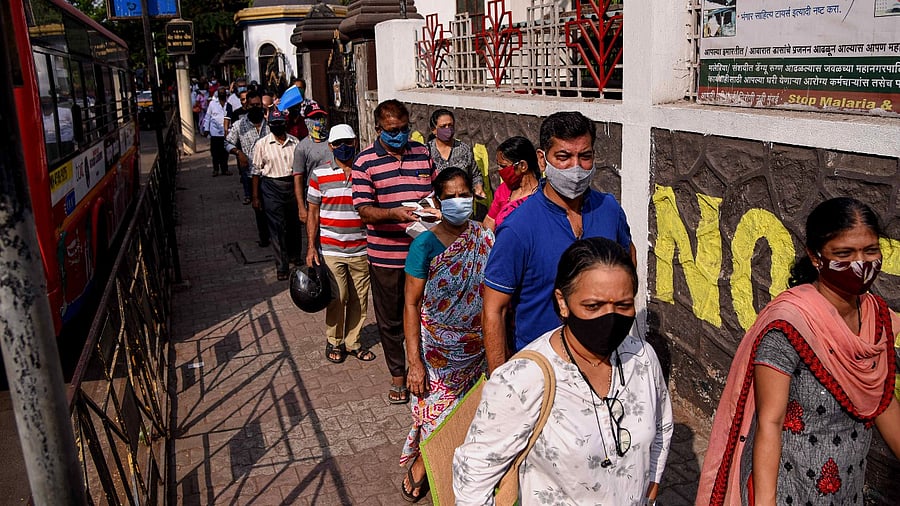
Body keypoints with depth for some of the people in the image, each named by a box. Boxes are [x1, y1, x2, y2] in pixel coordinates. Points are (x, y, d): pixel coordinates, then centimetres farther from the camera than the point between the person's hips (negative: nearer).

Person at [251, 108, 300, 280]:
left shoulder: (294, 141, 6)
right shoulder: (262, 144, -2)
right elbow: (256, 171, 1)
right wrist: (255, 196, -1)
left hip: (293, 184, 3)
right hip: (272, 187, -3)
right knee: (276, 227, -3)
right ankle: (282, 266, 2)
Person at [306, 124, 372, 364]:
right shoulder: (319, 173, -1)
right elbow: (313, 212, 4)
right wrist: (311, 247, -1)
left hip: (361, 249, 2)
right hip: (331, 249, -1)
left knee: (360, 298, 10)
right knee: (337, 298, 3)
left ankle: (353, 342, 26)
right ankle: (334, 342, 24)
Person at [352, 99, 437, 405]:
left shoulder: (423, 153, 6)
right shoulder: (365, 161, -5)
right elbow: (364, 210, -11)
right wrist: (395, 213, -29)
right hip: (385, 255, -2)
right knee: (390, 319, 12)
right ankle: (398, 374, 30)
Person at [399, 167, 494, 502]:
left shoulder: (485, 238, -2)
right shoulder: (425, 244, -13)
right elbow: (411, 305, -12)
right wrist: (414, 362, -15)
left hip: (477, 348, 4)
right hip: (438, 349, -4)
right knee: (436, 412, 5)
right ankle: (420, 464, 34)